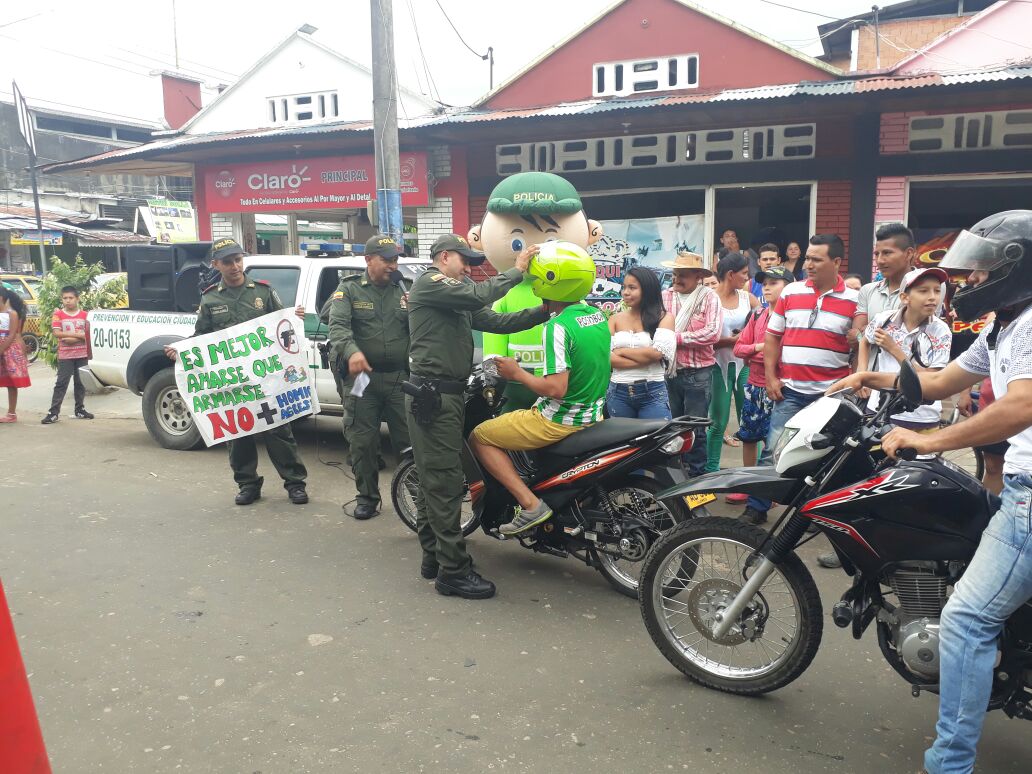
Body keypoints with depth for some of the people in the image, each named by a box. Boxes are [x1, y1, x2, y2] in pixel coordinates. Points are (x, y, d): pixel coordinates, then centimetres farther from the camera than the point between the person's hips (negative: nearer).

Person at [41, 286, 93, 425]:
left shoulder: (84, 315, 4)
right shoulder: (58, 314, -1)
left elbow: (88, 335, 0)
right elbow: (56, 333, -11)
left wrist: (71, 339, -13)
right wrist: (77, 335, -15)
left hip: (82, 355, 2)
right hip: (65, 355, -2)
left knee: (80, 382, 10)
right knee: (61, 383, -3)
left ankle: (80, 409, 20)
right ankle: (53, 412, -3)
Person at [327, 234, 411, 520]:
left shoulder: (403, 290, 12)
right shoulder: (349, 289, 3)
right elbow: (338, 325, -13)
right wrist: (351, 351, -32)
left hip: (400, 378, 2)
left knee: (409, 438, 2)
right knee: (362, 441, 4)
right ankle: (367, 497, 19)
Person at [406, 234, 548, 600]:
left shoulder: (459, 301, 22)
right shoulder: (429, 282, -6)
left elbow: (496, 321, 12)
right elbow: (479, 294, -20)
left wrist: (544, 311, 3)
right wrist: (517, 270, -10)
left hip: (447, 394, 10)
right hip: (433, 394, -10)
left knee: (433, 480, 14)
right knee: (445, 482, -9)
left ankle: (434, 557, 24)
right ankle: (453, 571, -4)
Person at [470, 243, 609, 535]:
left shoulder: (558, 326, -23)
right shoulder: (598, 314, 3)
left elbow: (556, 389, -28)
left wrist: (517, 373, -13)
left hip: (560, 421, -9)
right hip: (593, 414, 9)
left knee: (480, 437, 4)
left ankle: (530, 504, -6)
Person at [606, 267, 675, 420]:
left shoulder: (664, 317, 0)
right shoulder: (615, 319, 6)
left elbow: (657, 352, -14)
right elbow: (607, 357, -7)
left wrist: (621, 351, -6)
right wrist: (646, 358, -14)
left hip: (653, 393, -2)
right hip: (618, 393, 3)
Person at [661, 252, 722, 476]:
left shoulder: (709, 298, -5)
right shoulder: (665, 296, 5)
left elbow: (713, 333, -17)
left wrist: (677, 337, -15)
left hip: (698, 374, -4)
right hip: (669, 371, 4)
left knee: (695, 428, 4)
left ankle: (696, 474, 17)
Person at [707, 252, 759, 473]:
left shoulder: (747, 297, 7)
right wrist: (732, 340, -16)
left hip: (744, 365, 4)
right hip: (719, 365, -3)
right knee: (718, 422, 2)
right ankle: (711, 470, 14)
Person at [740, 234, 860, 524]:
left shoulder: (853, 300, -1)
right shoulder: (790, 292, 4)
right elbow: (772, 337, 7)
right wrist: (770, 377, 0)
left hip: (832, 393, -1)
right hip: (789, 390, 1)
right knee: (772, 451, 1)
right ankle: (756, 507, 11)